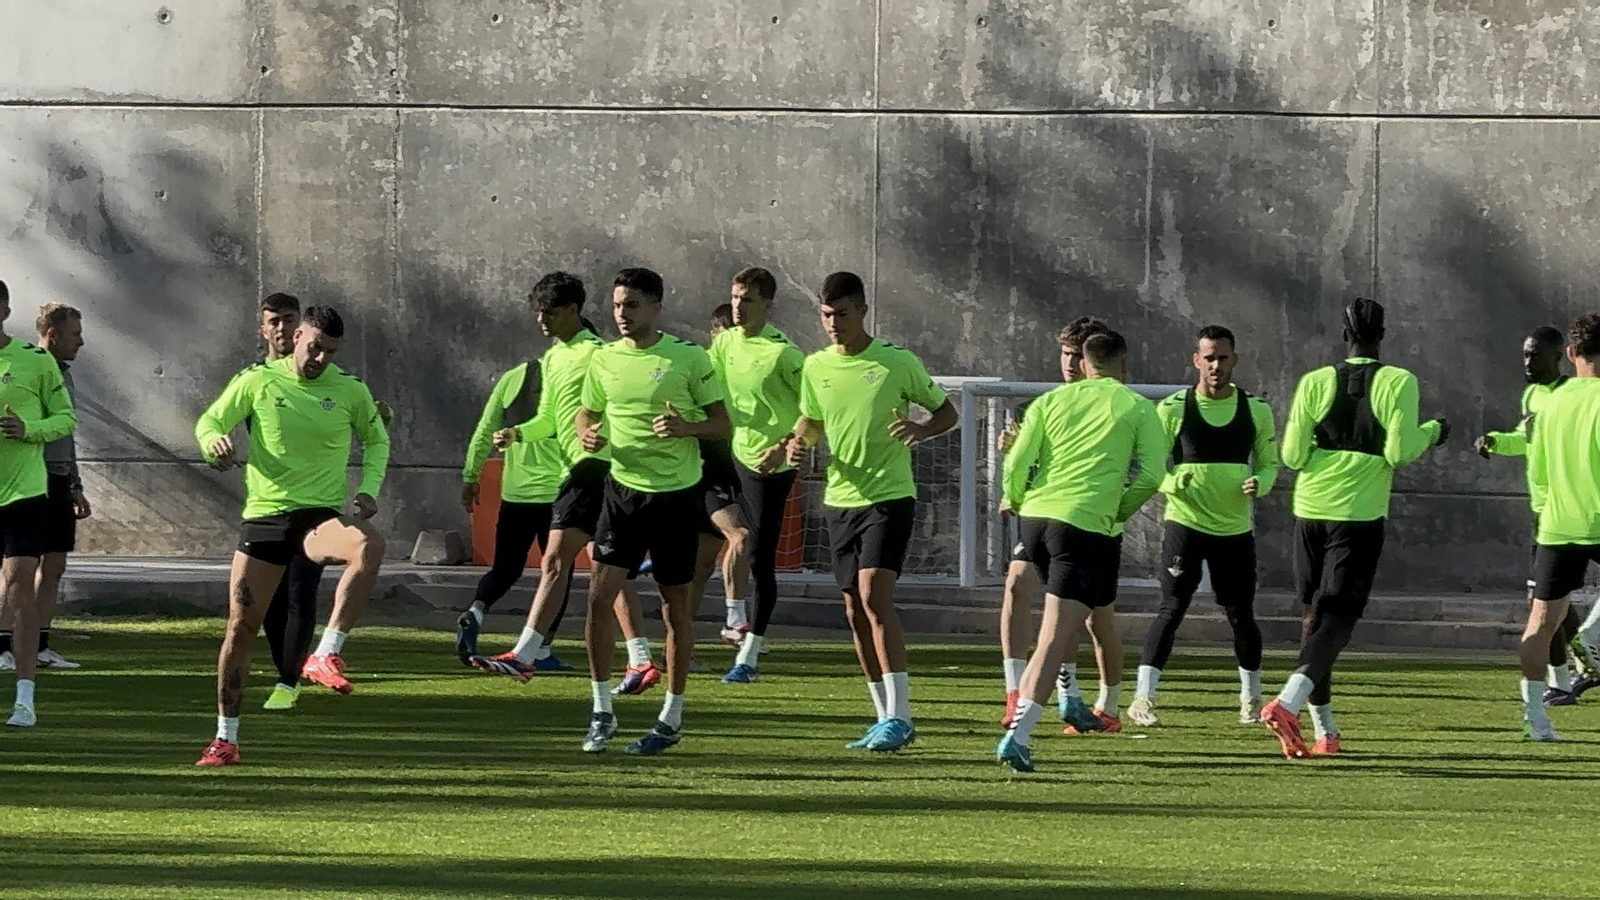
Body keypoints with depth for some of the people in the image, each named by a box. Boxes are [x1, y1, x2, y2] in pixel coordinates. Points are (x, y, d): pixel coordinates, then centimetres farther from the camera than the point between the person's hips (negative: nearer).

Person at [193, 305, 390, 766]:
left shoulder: (350, 390, 3)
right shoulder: (258, 381, 1)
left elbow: (376, 439, 18)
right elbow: (209, 421, 8)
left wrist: (369, 489, 2)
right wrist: (215, 442, -17)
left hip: (321, 516, -1)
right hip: (263, 516, 1)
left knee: (370, 545, -35)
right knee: (241, 625, 1)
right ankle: (225, 738, 14)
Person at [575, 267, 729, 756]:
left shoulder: (689, 359, -6)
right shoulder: (604, 360, 5)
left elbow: (721, 424, -2)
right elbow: (587, 414, 17)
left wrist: (687, 427, -22)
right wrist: (588, 435, -6)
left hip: (677, 493, -3)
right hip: (623, 489, 3)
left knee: (676, 604, 5)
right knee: (599, 594, -9)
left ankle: (672, 717, 15)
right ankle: (601, 711, 1)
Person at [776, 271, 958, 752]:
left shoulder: (898, 363, -6)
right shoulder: (816, 367, 7)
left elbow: (947, 411, 2)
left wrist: (922, 429, -19)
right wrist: (793, 446, -1)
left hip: (889, 496, -6)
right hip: (840, 498, 6)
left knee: (874, 595, -20)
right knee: (855, 611, 6)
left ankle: (899, 716, -20)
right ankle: (887, 719, 15)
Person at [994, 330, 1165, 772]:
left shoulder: (1051, 400, 11)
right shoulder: (1137, 408, 5)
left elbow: (1017, 463, 3)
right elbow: (1151, 474, -3)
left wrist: (1014, 501, 22)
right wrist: (1119, 511, 13)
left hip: (1035, 517, 4)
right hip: (1089, 523, -4)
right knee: (1055, 637, -9)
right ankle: (1018, 735, -20)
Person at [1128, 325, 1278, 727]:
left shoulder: (1256, 410, 5)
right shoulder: (1172, 409, -2)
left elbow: (1269, 464, 12)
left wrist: (1259, 483, -11)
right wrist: (1173, 483, -21)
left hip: (1235, 527, 3)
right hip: (1185, 523, -3)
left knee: (1241, 615, 7)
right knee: (1172, 608, -12)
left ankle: (1251, 697, 25)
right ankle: (1142, 698, -13)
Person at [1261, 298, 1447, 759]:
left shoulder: (1315, 383, 1)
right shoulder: (1399, 383, -6)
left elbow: (1293, 456, -1)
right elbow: (1399, 452, -11)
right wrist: (1430, 432, 8)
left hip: (1311, 512, 3)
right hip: (1360, 515, -3)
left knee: (1315, 614, 14)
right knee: (1339, 617, -4)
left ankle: (1325, 729, 17)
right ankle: (1288, 701, -28)